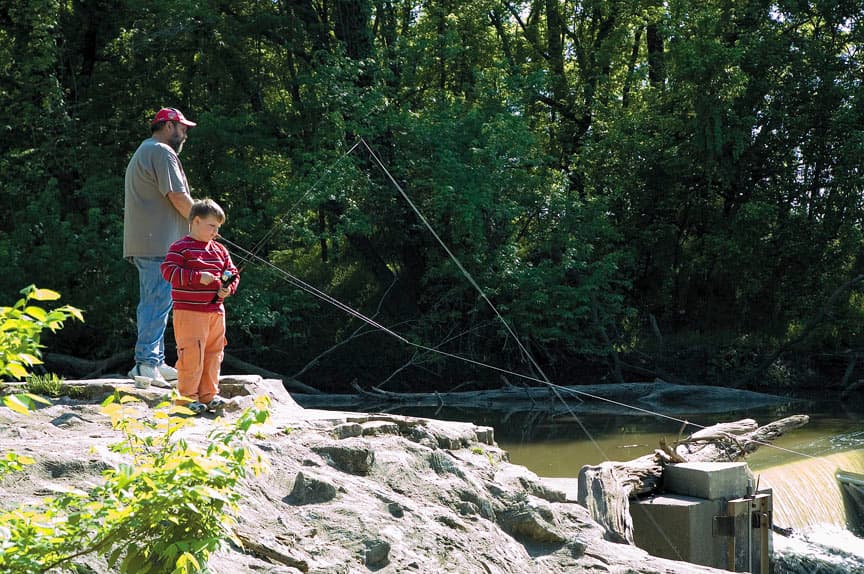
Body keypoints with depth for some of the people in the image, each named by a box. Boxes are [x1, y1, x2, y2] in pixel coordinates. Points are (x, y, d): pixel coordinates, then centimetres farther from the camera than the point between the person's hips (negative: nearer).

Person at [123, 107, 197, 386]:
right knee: (158, 302, -12)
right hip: (159, 243, -11)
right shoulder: (161, 152, -8)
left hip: (143, 244, 11)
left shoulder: (142, 152, 26)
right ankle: (147, 362, -15)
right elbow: (178, 197, -16)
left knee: (152, 303, 12)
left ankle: (155, 363, 16)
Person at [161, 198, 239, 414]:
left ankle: (209, 394, 19)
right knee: (191, 354, -8)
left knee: (214, 354, 10)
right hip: (189, 311, -7)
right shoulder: (180, 248, -5)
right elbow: (168, 271, -15)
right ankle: (187, 397, 1)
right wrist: (198, 277, -21)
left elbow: (232, 272, 20)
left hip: (216, 311, 7)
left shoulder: (219, 250, 15)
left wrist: (228, 288, -2)